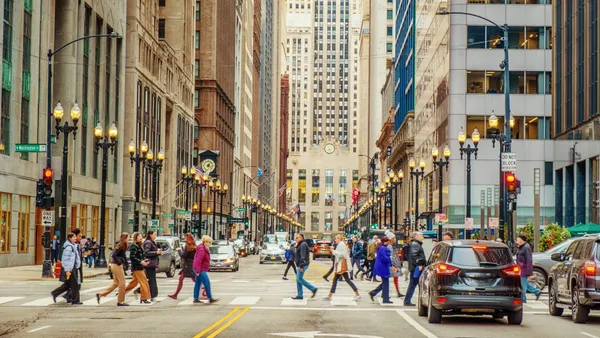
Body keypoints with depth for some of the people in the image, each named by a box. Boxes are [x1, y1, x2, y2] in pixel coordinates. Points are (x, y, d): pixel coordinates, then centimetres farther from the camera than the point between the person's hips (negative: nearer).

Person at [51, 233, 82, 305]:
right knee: (74, 284, -4)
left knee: (67, 284, 15)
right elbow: (66, 259, -20)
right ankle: (75, 300, 4)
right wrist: (67, 270, -22)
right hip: (69, 269, -10)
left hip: (73, 268, 10)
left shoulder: (74, 246, 14)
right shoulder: (68, 247, -17)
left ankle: (54, 293, 22)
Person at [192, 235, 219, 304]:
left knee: (197, 284, 11)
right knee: (207, 283, -8)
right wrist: (198, 271, -24)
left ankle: (196, 299, 14)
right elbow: (198, 261, -23)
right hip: (201, 270, -11)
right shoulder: (202, 250, -19)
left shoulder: (204, 249, 15)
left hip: (201, 270, 11)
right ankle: (210, 299, -5)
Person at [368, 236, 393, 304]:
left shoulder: (382, 248, 15)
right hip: (383, 268, -10)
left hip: (381, 267, 10)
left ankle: (373, 293, 16)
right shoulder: (383, 248, -19)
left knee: (384, 283, 17)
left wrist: (391, 266, 19)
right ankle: (385, 299, 5)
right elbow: (384, 258, -27)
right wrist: (390, 258, -6)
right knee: (385, 283, -1)